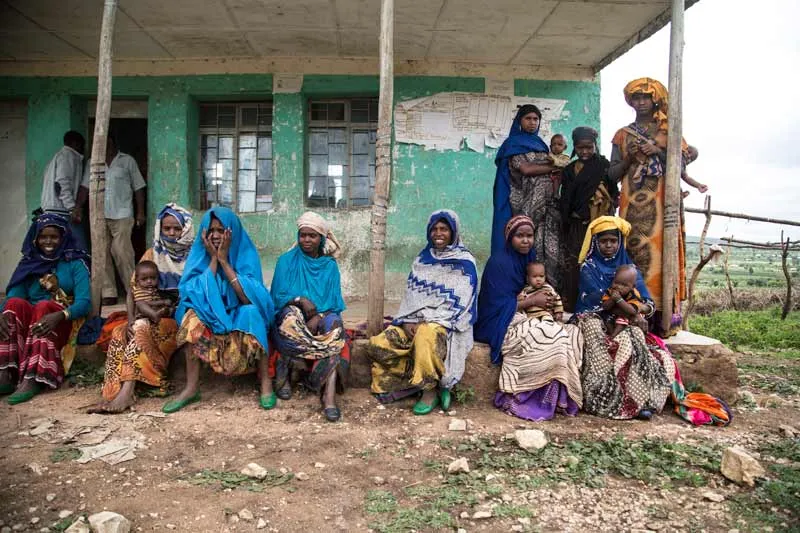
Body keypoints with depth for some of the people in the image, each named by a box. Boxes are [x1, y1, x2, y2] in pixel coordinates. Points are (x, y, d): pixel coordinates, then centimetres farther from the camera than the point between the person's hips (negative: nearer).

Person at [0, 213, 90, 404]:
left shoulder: (75, 263, 1)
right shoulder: (29, 262, 11)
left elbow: (84, 302, -12)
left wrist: (59, 316, -33)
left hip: (63, 322, -3)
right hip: (29, 319, 3)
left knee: (44, 306, -34)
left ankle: (32, 379, -43)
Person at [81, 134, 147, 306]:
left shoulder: (127, 161, 8)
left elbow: (138, 187, 6)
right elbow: (85, 187, 10)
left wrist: (140, 212, 0)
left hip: (122, 216, -3)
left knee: (122, 253, -9)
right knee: (103, 255, 3)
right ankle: (108, 294, 8)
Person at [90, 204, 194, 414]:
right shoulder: (152, 254, 13)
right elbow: (133, 290, 9)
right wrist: (131, 319, -9)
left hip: (181, 319, -4)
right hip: (151, 318, 4)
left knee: (142, 329, -32)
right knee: (119, 331, -25)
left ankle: (126, 392, -37)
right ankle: (113, 393, -34)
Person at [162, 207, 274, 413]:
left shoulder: (246, 253, -11)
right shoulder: (199, 254, -5)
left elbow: (248, 297, -24)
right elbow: (194, 293, -16)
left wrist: (224, 260, -23)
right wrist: (213, 259, -19)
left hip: (240, 315, -2)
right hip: (210, 315, 2)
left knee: (251, 313, -34)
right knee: (193, 316, -28)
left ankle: (266, 383, -24)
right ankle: (191, 388, -23)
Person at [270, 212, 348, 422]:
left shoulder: (330, 265, 11)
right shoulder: (286, 261, 7)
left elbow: (334, 301, 1)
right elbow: (279, 296, -1)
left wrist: (318, 317, -20)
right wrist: (300, 300, -21)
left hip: (323, 317, 1)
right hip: (293, 316, -1)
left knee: (333, 329, -34)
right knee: (291, 317, -38)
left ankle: (329, 395, -42)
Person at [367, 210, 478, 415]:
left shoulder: (465, 263, -2)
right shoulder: (422, 259, 13)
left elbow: (459, 302, -10)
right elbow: (411, 295, 9)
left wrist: (427, 321, -18)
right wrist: (408, 321, -10)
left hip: (445, 323, -5)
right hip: (415, 320, 5)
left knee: (426, 336, -39)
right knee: (379, 346, -17)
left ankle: (431, 389, -18)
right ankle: (427, 380, -11)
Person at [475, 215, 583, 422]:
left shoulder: (528, 258, 10)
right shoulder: (499, 262, -14)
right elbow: (501, 306, -17)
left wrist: (545, 301, -2)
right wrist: (533, 301, -12)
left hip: (520, 319, 8)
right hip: (500, 326, -8)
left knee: (573, 333, -10)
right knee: (553, 338, -26)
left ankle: (561, 396, -10)